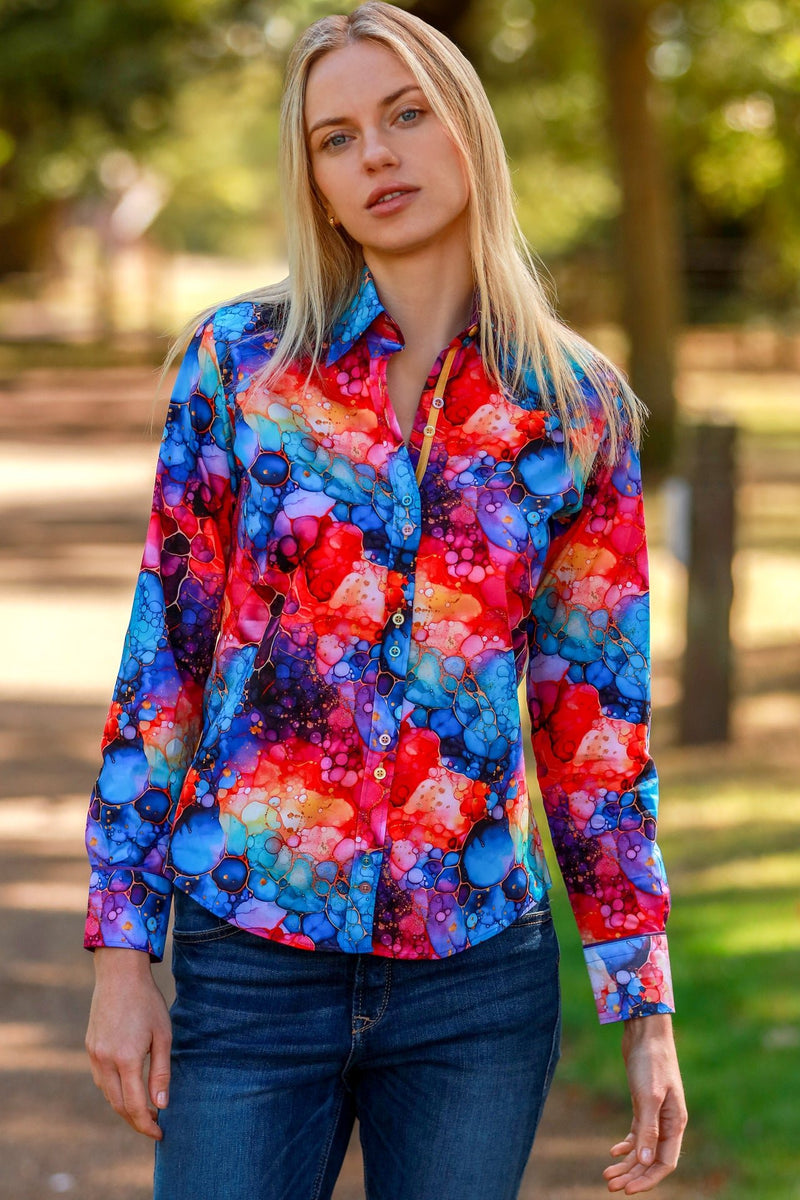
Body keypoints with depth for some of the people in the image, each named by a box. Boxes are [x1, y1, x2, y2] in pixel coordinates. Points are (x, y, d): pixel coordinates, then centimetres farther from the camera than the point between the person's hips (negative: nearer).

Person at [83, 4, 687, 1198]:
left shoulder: (579, 408, 2)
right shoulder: (240, 360, 0)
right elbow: (164, 656, 1)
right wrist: (122, 951, -3)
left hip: (480, 986, 1)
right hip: (253, 965, -1)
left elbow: (595, 716, 6)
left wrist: (645, 1007, 5)